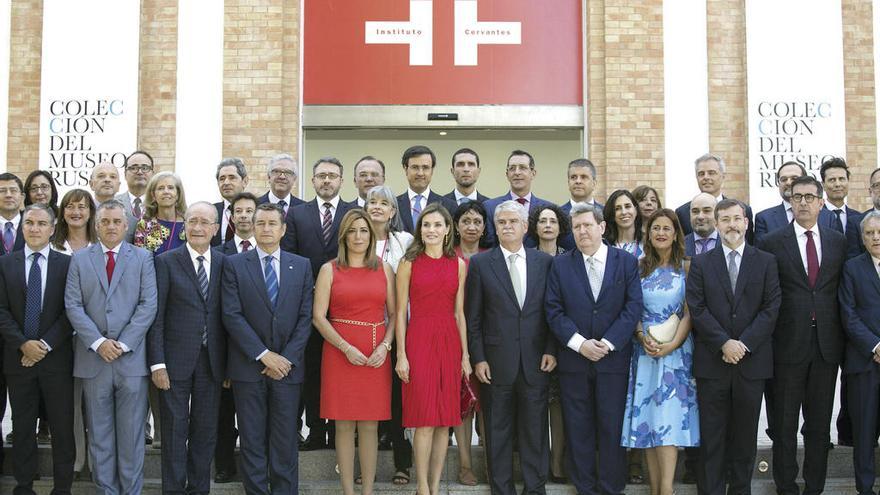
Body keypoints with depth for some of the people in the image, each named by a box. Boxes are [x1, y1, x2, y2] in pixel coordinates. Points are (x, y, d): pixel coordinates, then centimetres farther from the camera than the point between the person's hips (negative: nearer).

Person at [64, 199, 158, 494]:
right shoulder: (80, 259, 9)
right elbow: (73, 306, 1)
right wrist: (98, 342, -11)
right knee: (99, 433, 7)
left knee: (132, 433, 3)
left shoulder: (143, 258, 6)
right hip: (93, 357, 1)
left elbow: (148, 305, -2)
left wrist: (123, 344, -11)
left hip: (132, 357, -1)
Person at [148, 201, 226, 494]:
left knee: (205, 432, 10)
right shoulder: (166, 262, -2)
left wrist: (229, 362, 4)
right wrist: (157, 363, -11)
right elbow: (156, 316, -5)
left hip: (211, 362, 3)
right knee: (175, 431, 4)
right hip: (176, 360, -3)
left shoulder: (224, 264, 6)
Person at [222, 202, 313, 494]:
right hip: (249, 367, -1)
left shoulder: (301, 266, 8)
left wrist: (287, 358, -7)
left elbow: (305, 317, 4)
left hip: (288, 366, 1)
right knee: (252, 440, 4)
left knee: (285, 440, 4)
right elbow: (232, 316, -6)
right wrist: (264, 355, -11)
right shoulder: (234, 265, 2)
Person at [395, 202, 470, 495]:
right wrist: (401, 355, -7)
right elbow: (400, 312, -1)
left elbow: (459, 313, 10)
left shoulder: (458, 265, 9)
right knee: (424, 419, -4)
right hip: (419, 341, -3)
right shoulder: (409, 263, 0)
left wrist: (465, 354, 6)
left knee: (445, 419, 5)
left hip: (449, 342, 3)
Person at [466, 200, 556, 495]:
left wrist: (551, 350, -1)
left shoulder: (545, 261, 6)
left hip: (536, 360, 1)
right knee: (498, 430, 7)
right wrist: (478, 358, -4)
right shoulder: (480, 264, 2)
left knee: (535, 429, 7)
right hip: (496, 361, -1)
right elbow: (473, 317, 1)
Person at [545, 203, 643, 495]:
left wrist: (608, 343, -12)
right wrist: (579, 343, -12)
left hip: (614, 358, -1)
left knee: (612, 427, 3)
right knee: (578, 428, 5)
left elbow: (633, 307, -3)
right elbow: (554, 310, 0)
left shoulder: (626, 262, 4)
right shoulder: (560, 265, 6)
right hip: (573, 359, 1)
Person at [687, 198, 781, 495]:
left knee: (745, 435, 8)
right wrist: (724, 343, -14)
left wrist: (744, 344, -11)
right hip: (712, 362, -1)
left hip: (752, 361, 1)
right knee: (712, 436, 3)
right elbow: (697, 309, -2)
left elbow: (771, 307, -1)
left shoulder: (766, 262, 7)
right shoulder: (701, 264, 6)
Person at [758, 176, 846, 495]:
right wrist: (767, 338, -6)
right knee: (785, 423, 6)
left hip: (827, 344, 3)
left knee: (819, 423, 10)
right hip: (788, 344, -3)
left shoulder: (838, 242, 8)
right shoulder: (771, 242, -2)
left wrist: (841, 331, 3)